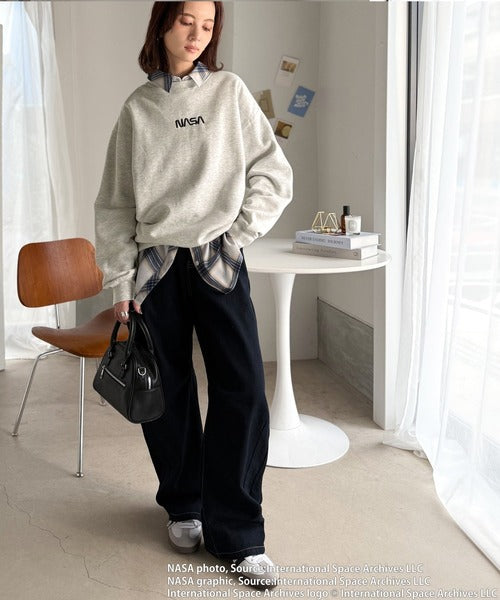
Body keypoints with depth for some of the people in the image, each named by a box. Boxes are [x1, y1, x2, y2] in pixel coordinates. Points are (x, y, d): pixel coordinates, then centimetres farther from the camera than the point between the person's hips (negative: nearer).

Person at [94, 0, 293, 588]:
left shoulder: (229, 91, 5)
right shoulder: (136, 108, 7)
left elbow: (274, 176, 2)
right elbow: (115, 203, 6)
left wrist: (235, 236, -6)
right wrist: (120, 283, 1)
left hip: (218, 262, -1)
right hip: (155, 265, 1)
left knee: (242, 390, -8)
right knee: (168, 391, 7)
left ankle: (236, 533, 6)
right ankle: (183, 505, 29)